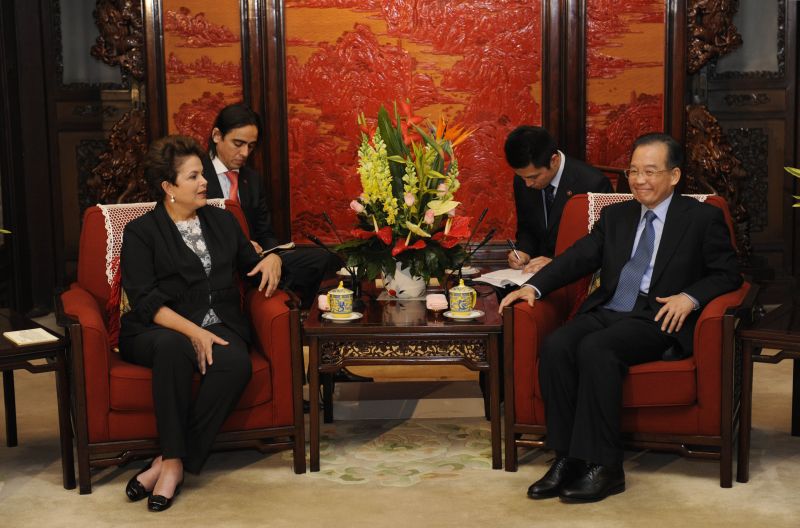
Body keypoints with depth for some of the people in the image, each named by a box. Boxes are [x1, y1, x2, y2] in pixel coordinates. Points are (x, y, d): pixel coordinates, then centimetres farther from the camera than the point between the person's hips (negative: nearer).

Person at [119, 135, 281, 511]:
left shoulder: (222, 220, 19)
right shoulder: (141, 232, 3)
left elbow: (251, 265, 30)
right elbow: (145, 301, -8)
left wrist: (272, 259, 4)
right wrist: (193, 332, -23)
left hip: (218, 326, 3)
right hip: (159, 330, -3)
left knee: (236, 363, -32)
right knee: (174, 346, -40)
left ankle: (171, 462, -27)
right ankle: (174, 458, -31)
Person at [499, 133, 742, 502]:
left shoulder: (703, 218, 8)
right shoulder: (615, 216, 22)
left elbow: (727, 274, 4)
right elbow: (579, 257, 12)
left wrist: (690, 297, -15)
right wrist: (535, 286, -4)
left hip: (657, 320, -5)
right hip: (605, 313, 5)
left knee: (595, 349, -33)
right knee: (555, 347, -26)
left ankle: (603, 467, -28)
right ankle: (567, 459, -21)